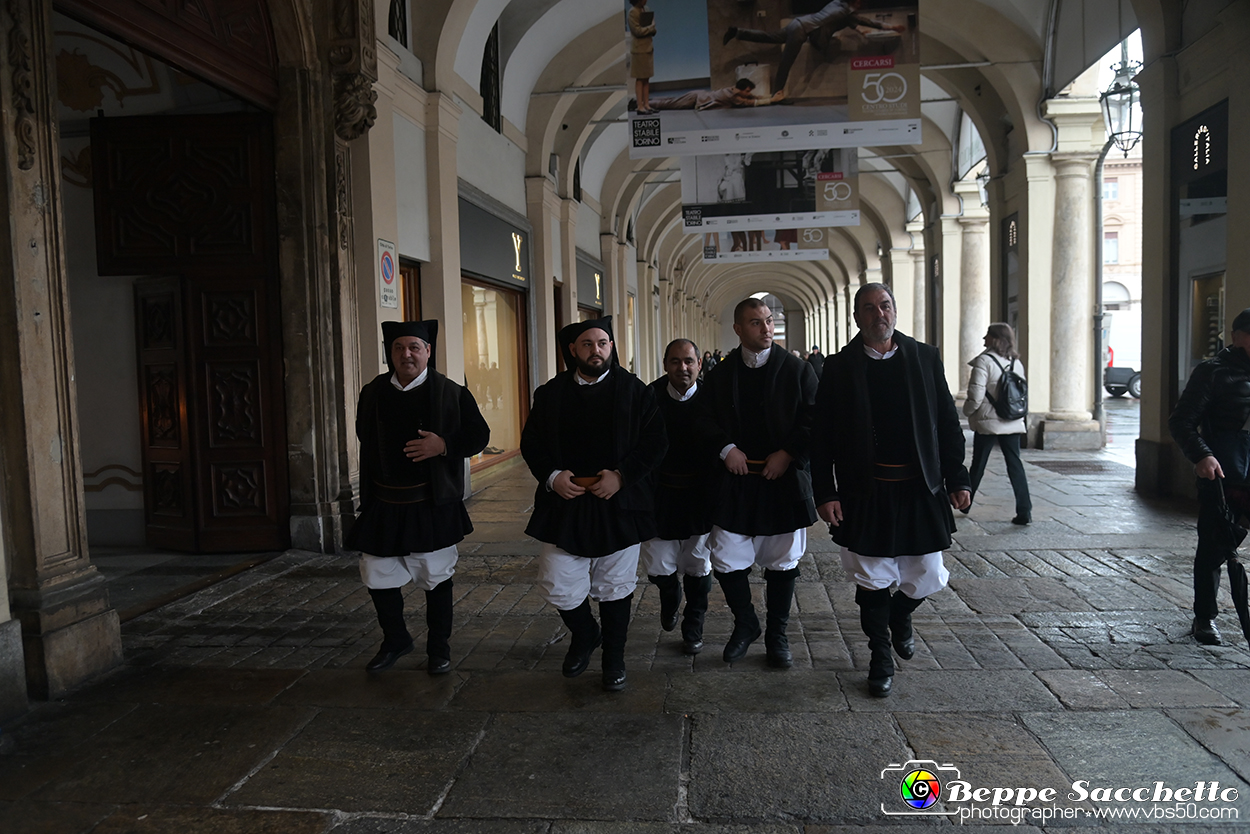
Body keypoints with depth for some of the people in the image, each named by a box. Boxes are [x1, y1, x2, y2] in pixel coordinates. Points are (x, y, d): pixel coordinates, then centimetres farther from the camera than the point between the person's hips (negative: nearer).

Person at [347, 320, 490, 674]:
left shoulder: (452, 394, -6)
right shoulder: (373, 393, 4)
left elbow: (479, 435, -3)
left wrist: (444, 445, -20)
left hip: (432, 505, -3)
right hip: (384, 505, 4)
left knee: (436, 578, 9)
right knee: (378, 578, 9)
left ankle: (438, 648, 28)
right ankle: (395, 641, 33)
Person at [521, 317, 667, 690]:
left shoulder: (636, 391, 0)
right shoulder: (550, 393, 4)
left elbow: (656, 442, -4)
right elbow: (531, 443, 7)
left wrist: (622, 475, -16)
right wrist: (552, 476, -10)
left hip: (619, 505, -1)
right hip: (564, 504, 2)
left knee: (614, 587, 10)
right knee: (558, 586, 1)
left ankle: (614, 658, 30)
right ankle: (584, 635, 33)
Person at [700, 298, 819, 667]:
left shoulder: (797, 369, 0)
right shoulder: (721, 373, 5)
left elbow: (814, 419, -3)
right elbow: (707, 417, 5)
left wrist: (788, 453, -12)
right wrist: (726, 448, -10)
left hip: (784, 480, -1)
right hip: (736, 480, 1)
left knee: (782, 563, 9)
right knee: (726, 561, 0)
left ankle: (777, 634, 27)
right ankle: (745, 623, 25)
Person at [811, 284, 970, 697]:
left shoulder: (925, 358, 4)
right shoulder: (839, 367, -1)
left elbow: (947, 422, 7)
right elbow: (822, 436, -1)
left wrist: (957, 479, 2)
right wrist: (825, 492, -7)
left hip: (920, 490, 2)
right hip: (866, 493, -1)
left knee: (928, 578, 7)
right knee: (872, 581, 6)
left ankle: (900, 615, 41)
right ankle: (881, 656, 27)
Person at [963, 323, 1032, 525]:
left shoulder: (984, 361, -13)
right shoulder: (1017, 362, 6)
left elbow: (976, 395, -16)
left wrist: (968, 411, 1)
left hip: (987, 422, -4)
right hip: (1013, 423, 4)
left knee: (978, 465, 9)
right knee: (1015, 463, 4)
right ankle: (1024, 511, -2)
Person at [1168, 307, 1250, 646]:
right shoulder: (1214, 372, -4)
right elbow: (1180, 421, -7)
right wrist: (1200, 455, -21)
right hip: (1221, 476, -4)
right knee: (1214, 548, 3)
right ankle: (1205, 617, 15)